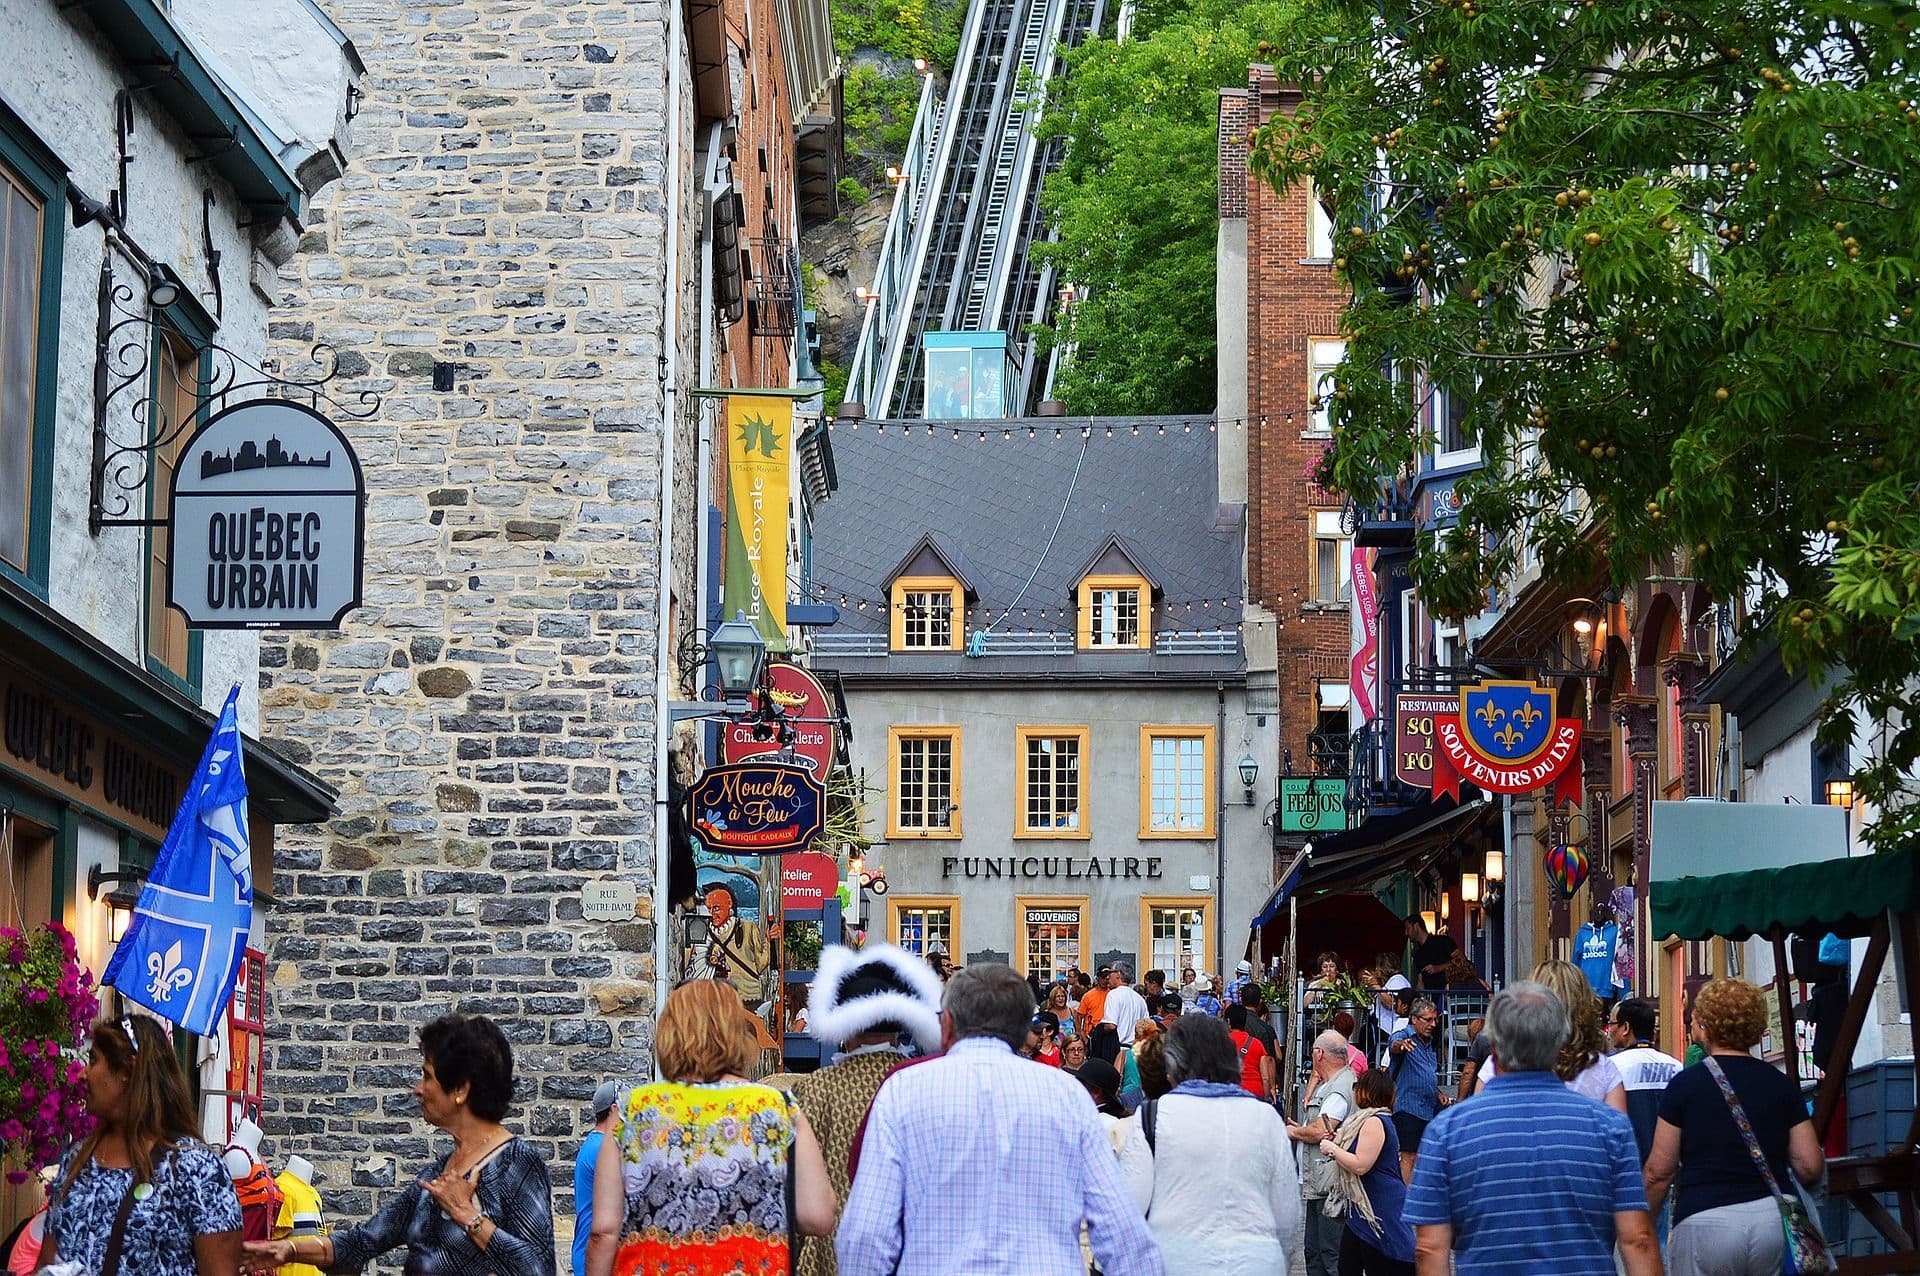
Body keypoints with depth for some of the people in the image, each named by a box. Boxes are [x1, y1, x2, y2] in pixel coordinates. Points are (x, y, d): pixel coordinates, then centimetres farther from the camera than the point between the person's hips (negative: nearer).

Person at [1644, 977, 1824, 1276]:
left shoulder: (1684, 1085, -2)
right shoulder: (1781, 1084, 7)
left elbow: (1660, 1171, 1)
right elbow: (1810, 1165, 6)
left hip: (1705, 1220, -4)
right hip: (1774, 1215, 4)